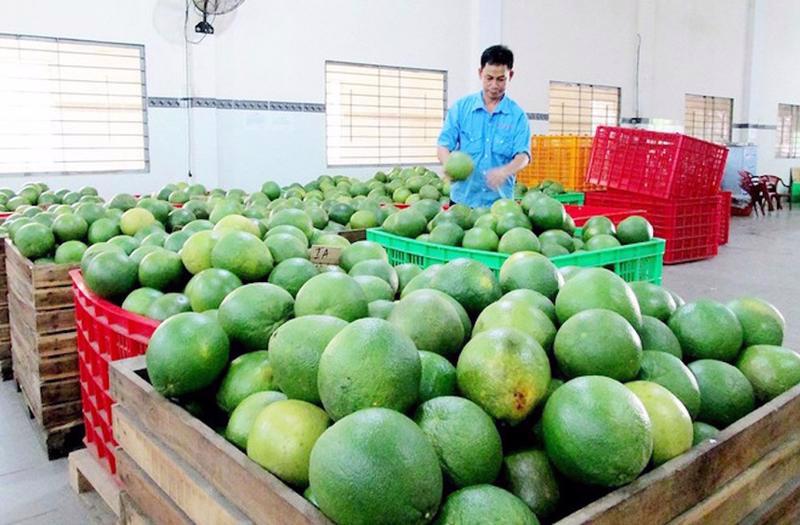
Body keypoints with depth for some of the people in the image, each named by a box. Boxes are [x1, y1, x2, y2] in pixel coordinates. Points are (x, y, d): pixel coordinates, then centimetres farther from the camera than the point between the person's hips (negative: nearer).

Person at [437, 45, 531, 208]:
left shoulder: (517, 115, 2)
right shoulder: (461, 107, 4)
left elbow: (523, 155, -7)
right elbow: (443, 146, -1)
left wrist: (505, 171, -30)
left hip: (500, 201, 0)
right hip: (463, 199, 1)